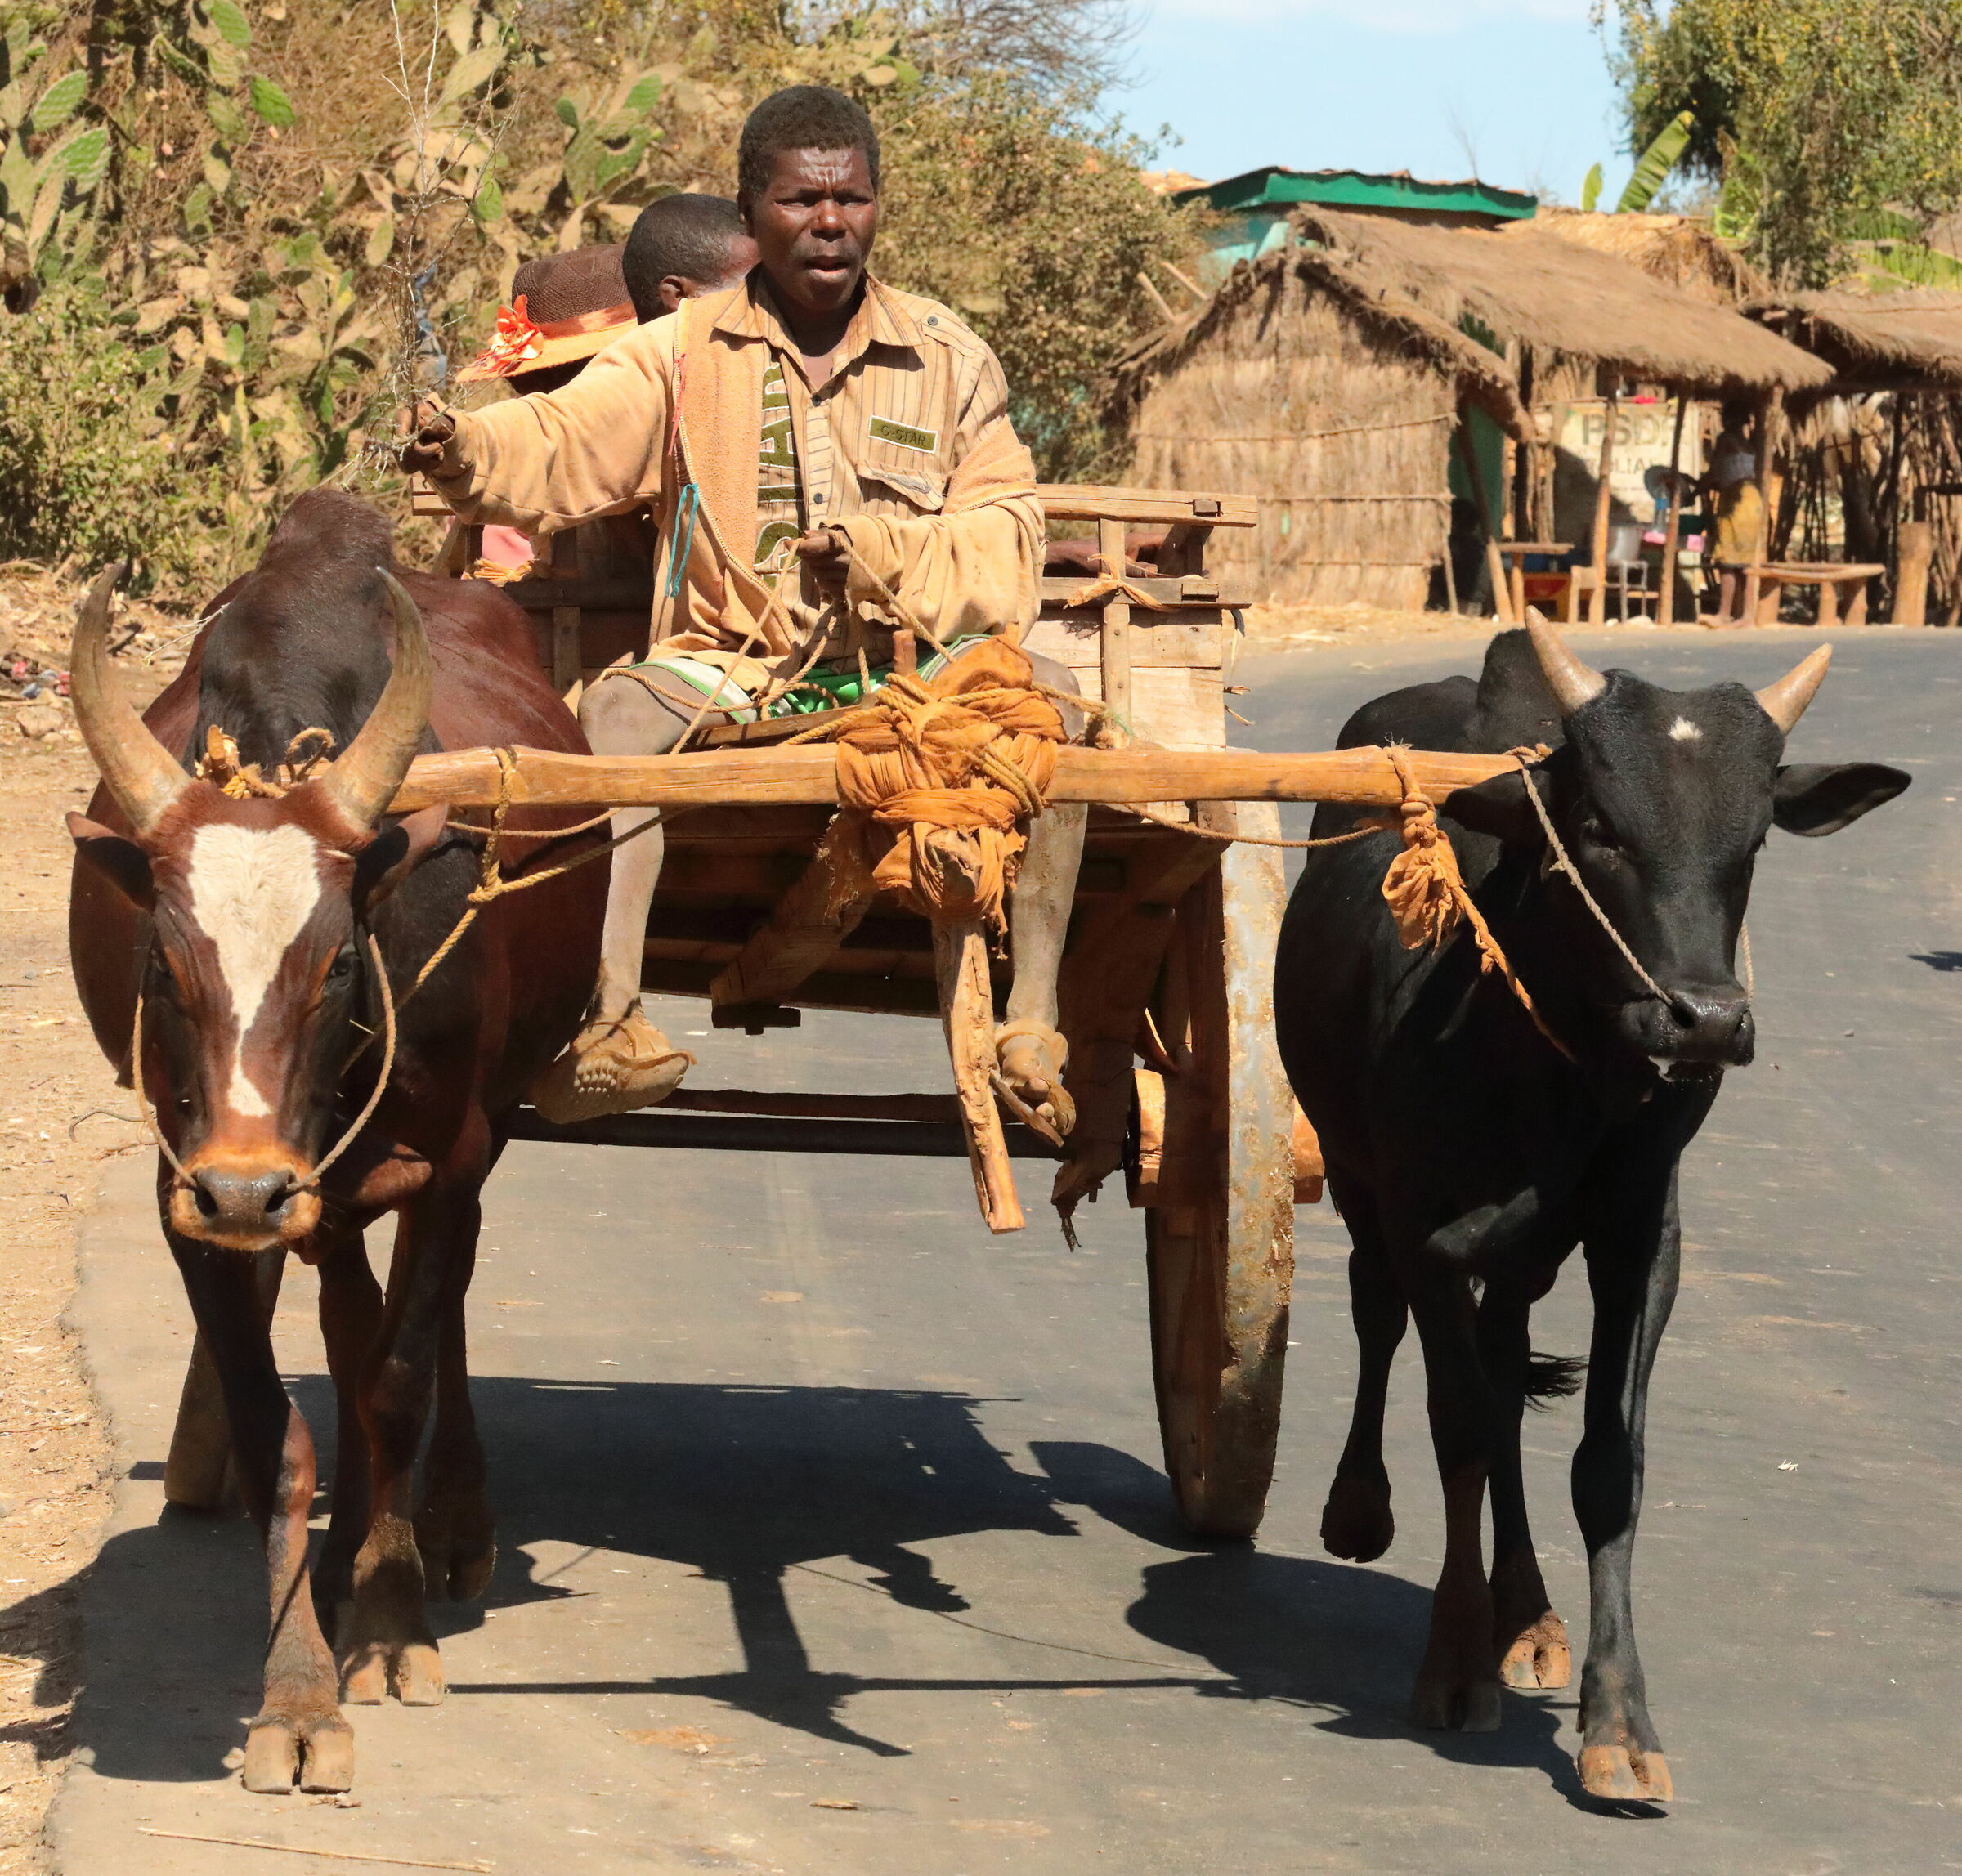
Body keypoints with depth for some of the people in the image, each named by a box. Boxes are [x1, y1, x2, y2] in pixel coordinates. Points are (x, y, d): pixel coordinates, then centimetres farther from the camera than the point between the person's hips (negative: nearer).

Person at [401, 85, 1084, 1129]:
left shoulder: (950, 361, 10)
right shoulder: (684, 355, 6)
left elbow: (1003, 547, 3)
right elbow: (564, 446, -11)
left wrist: (877, 555, -16)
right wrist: (464, 451, -34)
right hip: (732, 675, 0)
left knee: (1043, 690, -27)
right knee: (620, 710, -31)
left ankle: (1033, 1030, -30)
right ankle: (605, 1027, -43)